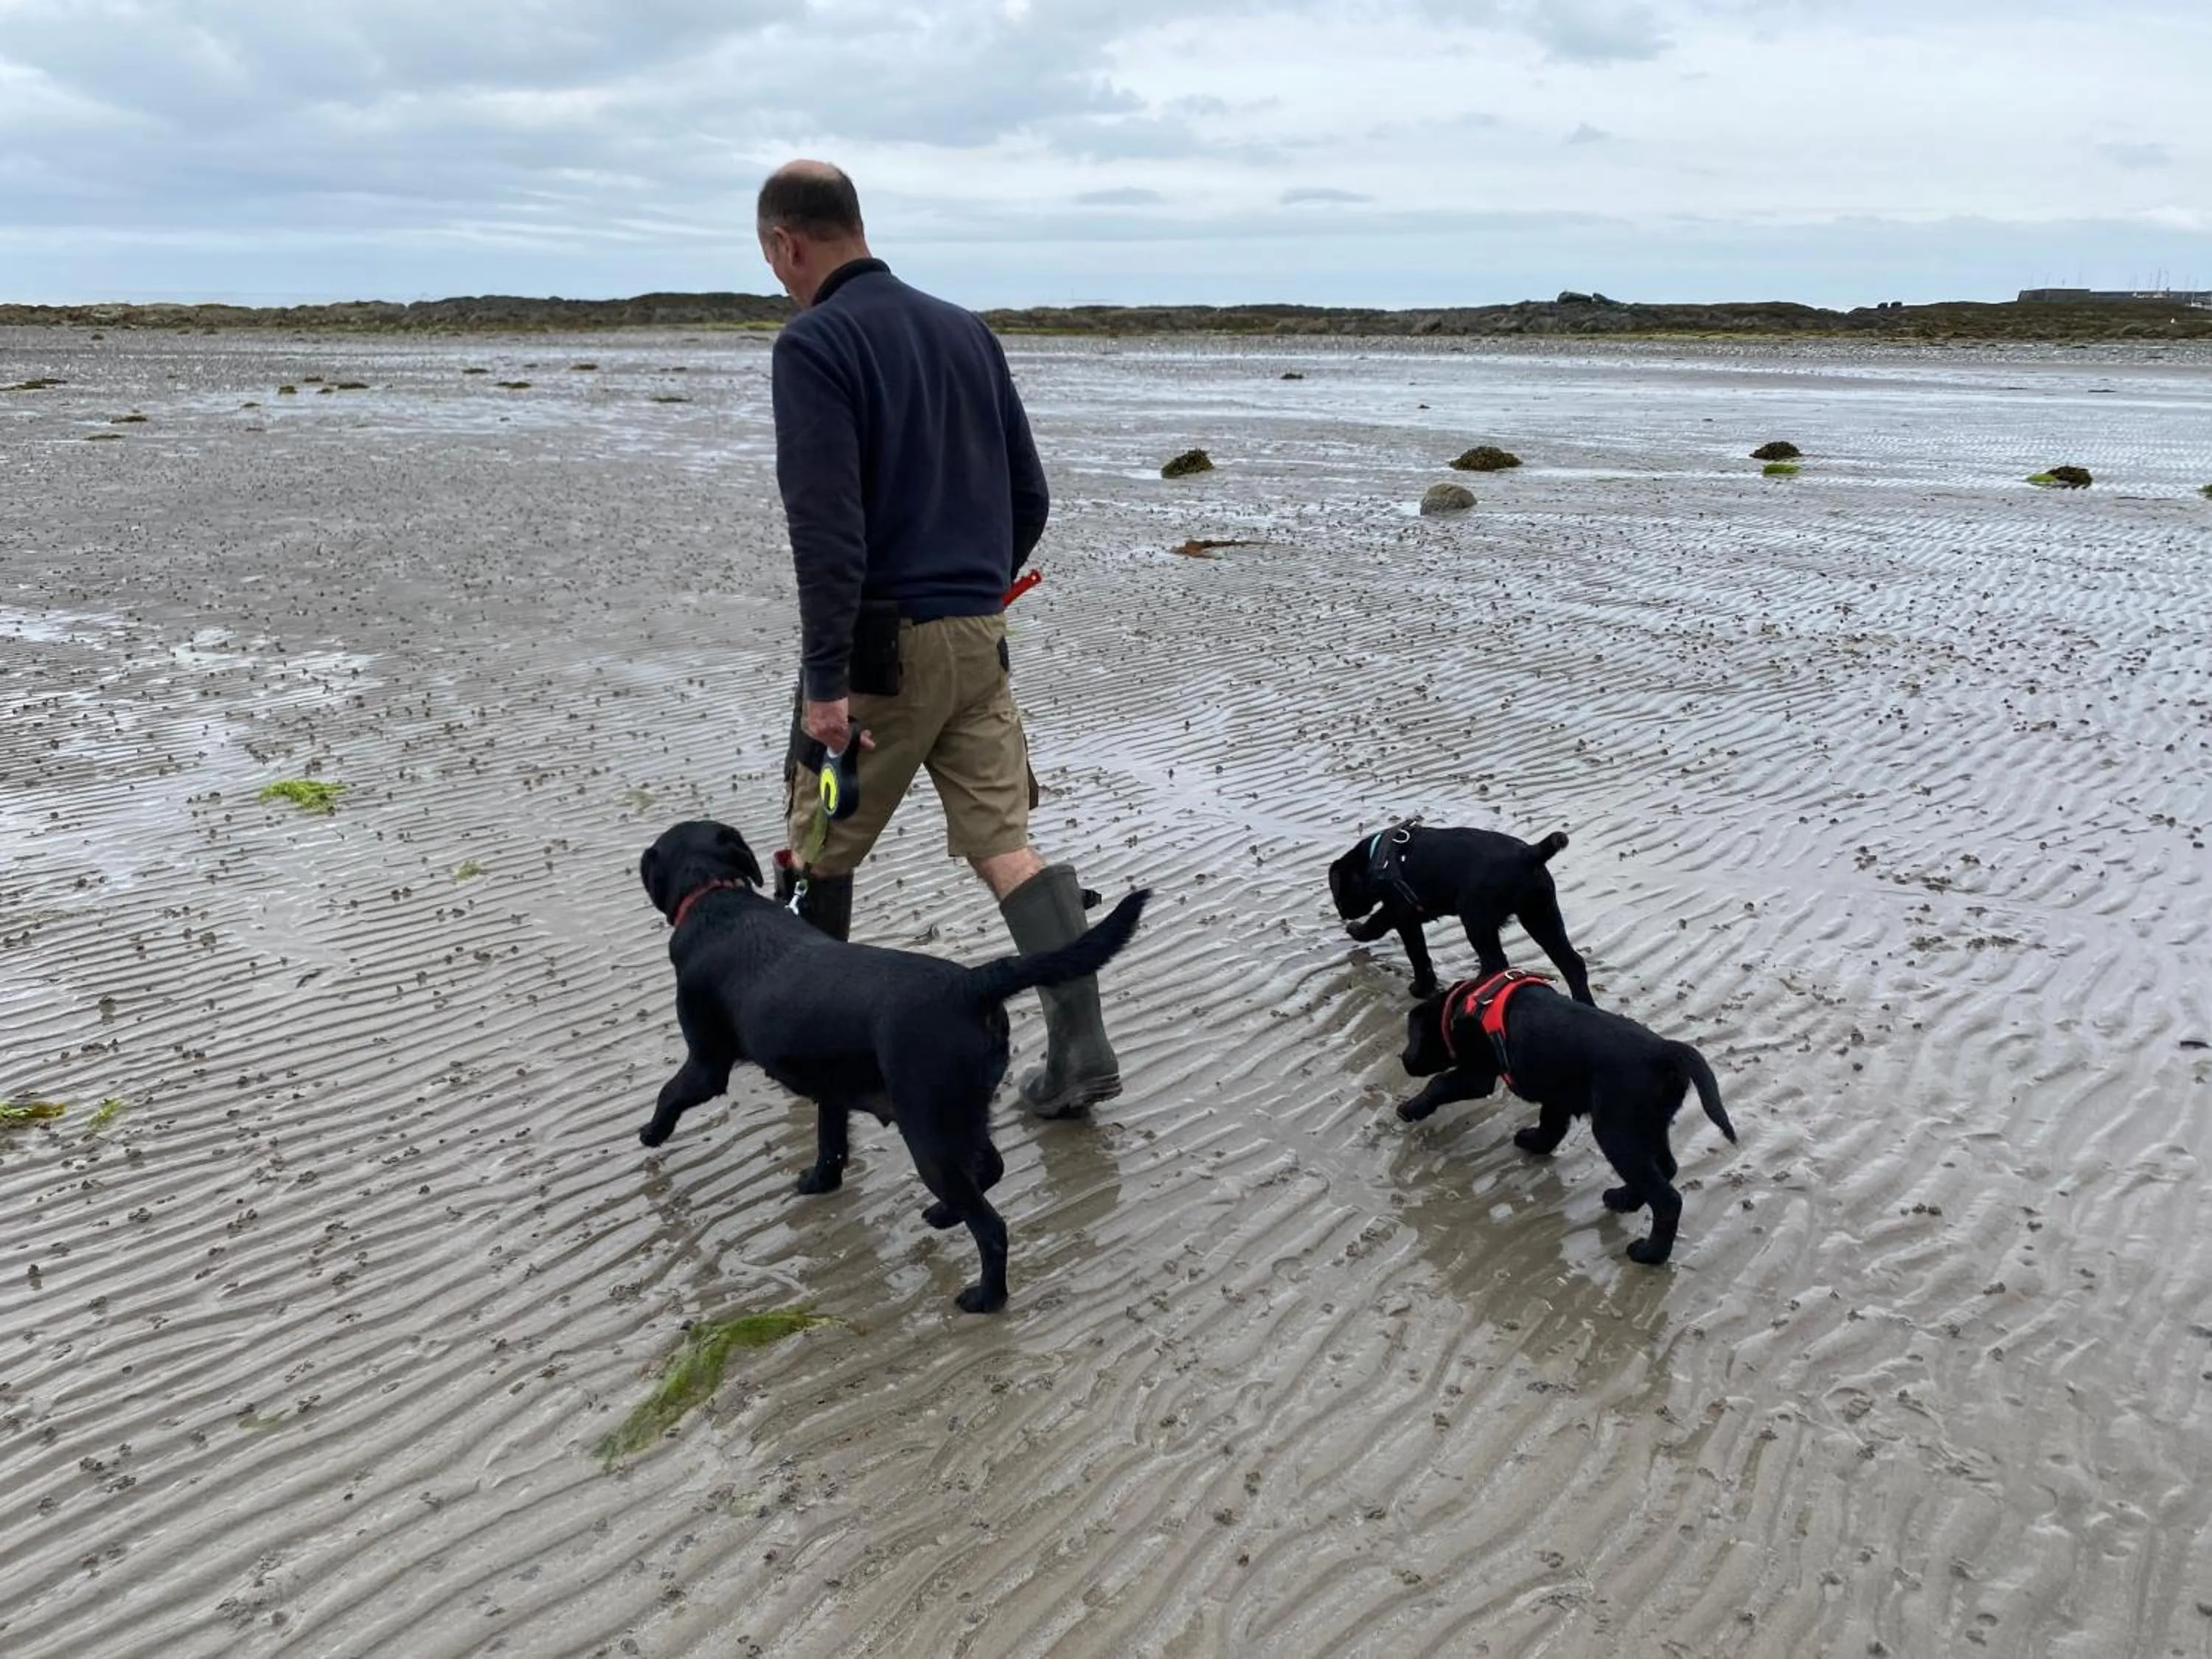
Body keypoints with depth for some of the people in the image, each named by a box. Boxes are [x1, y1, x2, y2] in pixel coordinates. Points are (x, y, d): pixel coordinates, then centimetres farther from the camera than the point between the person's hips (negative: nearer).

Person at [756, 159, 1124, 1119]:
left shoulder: (813, 345, -10)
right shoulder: (967, 331, 12)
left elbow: (826, 527, -20)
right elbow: (1029, 493, 14)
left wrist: (826, 681, -20)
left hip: (880, 643, -6)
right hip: (978, 641, 6)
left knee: (818, 851, 12)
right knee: (1004, 845, 7)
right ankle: (1080, 1047, 0)